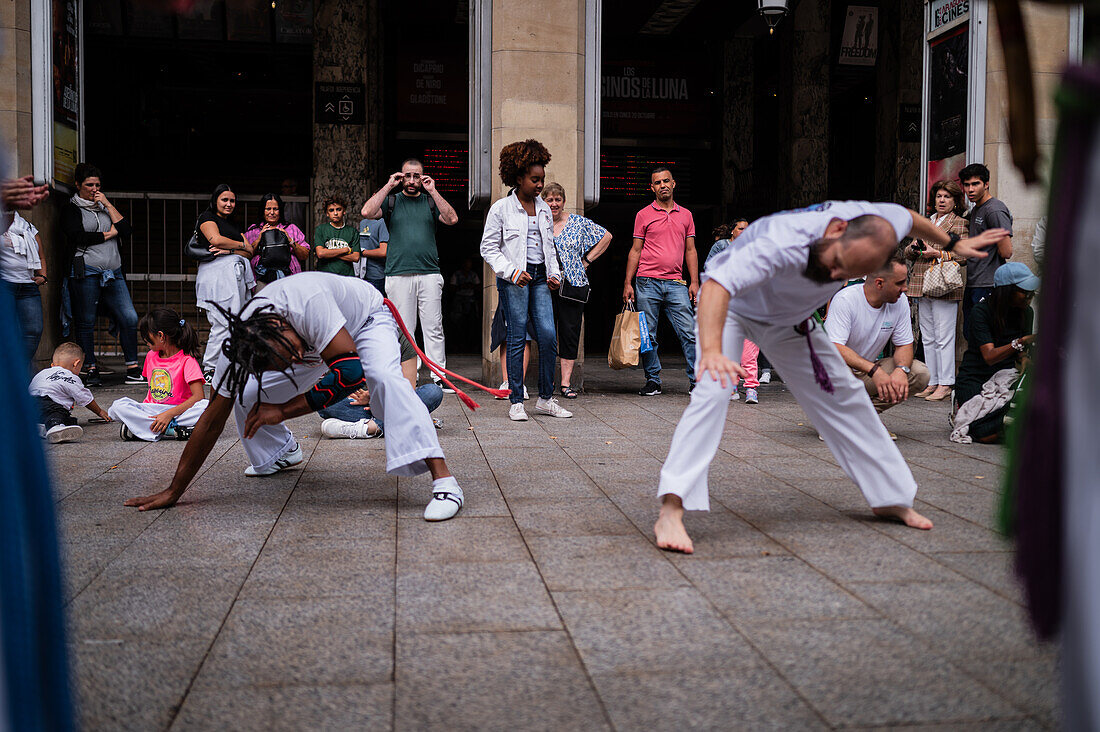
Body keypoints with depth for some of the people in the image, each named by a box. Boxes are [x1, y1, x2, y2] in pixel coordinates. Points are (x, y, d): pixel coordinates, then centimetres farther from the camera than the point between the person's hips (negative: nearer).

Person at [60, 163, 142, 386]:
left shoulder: (106, 207, 22)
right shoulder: (71, 209, 7)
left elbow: (126, 230, 7)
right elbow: (79, 237, -9)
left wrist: (108, 205, 4)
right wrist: (108, 234, 0)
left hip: (114, 273, 4)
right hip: (86, 273, -4)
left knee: (129, 318, -5)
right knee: (86, 322, -1)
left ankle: (133, 368, 0)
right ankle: (91, 370, 7)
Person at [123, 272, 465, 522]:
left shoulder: (306, 302, -44)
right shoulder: (240, 349, -26)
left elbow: (351, 371, -44)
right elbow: (212, 420, -19)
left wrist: (283, 410, -38)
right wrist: (174, 491, -17)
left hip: (368, 318, -5)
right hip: (316, 339, 5)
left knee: (383, 376, -36)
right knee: (247, 396, -5)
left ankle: (443, 479, -39)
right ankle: (284, 452, 26)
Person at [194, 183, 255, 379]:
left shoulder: (234, 225, 27)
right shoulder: (207, 218, 8)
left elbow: (249, 252, 15)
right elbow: (215, 239, -11)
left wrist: (229, 250, -5)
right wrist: (241, 245, 2)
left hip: (238, 274, 7)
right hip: (217, 272, -7)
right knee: (223, 323, -14)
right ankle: (209, 369, -9)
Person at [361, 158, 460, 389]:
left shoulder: (431, 201, 15)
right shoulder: (391, 200, 13)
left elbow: (452, 219, -2)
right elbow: (367, 212, -5)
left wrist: (433, 190, -2)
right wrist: (388, 186, -1)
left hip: (429, 275, 1)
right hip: (398, 274, 0)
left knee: (434, 329, -2)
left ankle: (439, 377, 1)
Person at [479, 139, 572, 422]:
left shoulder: (544, 210, 14)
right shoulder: (501, 208, -2)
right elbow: (488, 248, -1)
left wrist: (554, 274, 9)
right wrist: (511, 271, -13)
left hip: (539, 277, 5)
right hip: (513, 280, -5)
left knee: (548, 335, -4)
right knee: (517, 339, -3)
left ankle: (545, 398, 8)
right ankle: (516, 401, 5)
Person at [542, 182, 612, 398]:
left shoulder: (578, 223, 5)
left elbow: (606, 236, 14)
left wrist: (587, 260, 9)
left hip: (572, 284, 0)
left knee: (570, 332, 0)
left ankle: (566, 382, 5)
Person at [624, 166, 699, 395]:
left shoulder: (685, 215, 13)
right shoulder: (643, 215, 7)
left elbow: (690, 251, 15)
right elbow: (636, 250, 7)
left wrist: (694, 282, 6)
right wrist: (628, 283, 1)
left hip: (676, 284, 1)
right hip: (648, 282, -1)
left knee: (689, 332, -5)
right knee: (648, 335, 1)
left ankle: (697, 380, 1)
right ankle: (653, 380, 12)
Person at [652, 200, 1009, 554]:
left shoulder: (877, 224, -24)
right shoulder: (785, 244, -45)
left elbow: (908, 216, 2)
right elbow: (716, 285, -56)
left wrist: (953, 243, 16)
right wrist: (711, 351, -71)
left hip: (787, 318, 6)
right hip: (728, 305, -6)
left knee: (843, 396, 10)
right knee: (714, 390, -30)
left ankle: (890, 498, 27)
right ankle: (671, 511, -32)